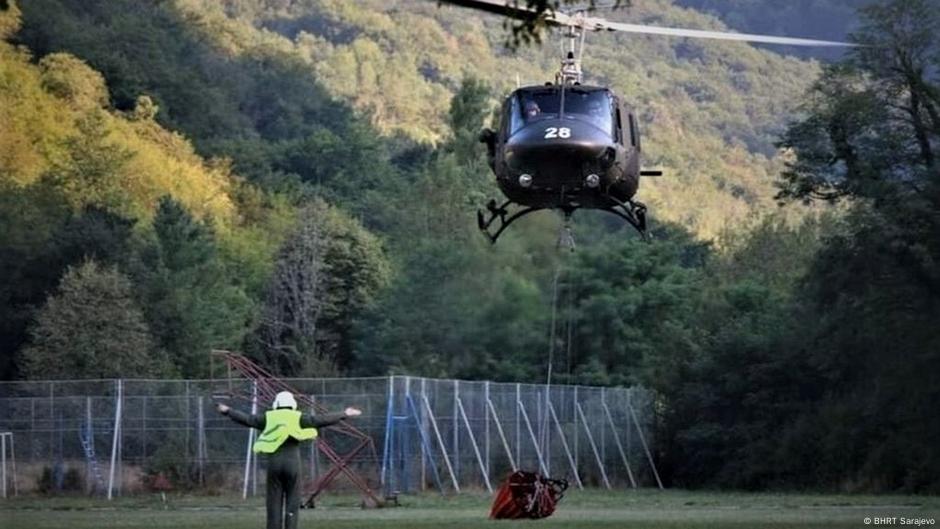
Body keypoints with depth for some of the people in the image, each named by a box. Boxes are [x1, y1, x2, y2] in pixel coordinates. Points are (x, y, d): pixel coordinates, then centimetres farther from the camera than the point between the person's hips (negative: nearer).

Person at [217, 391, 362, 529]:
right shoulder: (298, 418, 3)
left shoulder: (269, 418, 8)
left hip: (274, 463, 1)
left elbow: (246, 419, 13)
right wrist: (344, 415, 8)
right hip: (292, 463, -1)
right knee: (292, 503, 1)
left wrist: (227, 411, 27)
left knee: (274, 504, 4)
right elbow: (321, 420, 1)